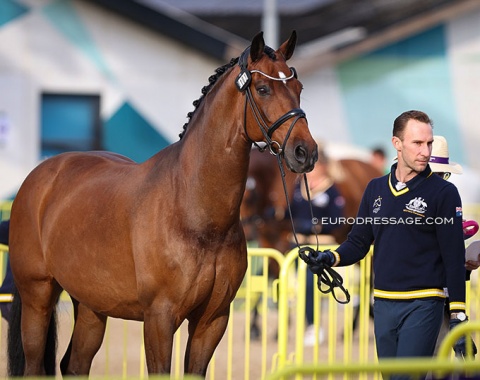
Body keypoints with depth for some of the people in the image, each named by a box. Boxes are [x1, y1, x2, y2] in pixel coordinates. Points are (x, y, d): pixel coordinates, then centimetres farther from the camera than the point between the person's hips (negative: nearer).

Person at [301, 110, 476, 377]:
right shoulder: (376, 189, 10)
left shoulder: (444, 192, -4)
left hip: (422, 305, -5)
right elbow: (359, 243, 14)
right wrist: (331, 258, -7)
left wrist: (458, 318, -11)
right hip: (383, 304, 5)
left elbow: (455, 259, -6)